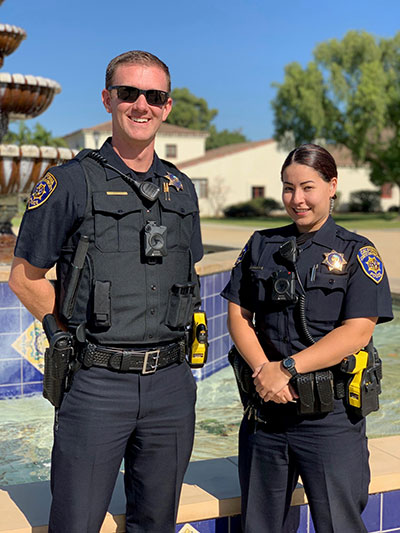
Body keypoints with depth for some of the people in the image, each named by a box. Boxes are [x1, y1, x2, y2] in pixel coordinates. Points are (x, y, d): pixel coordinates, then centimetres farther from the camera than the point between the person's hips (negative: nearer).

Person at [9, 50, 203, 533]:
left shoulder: (181, 189, 10)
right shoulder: (70, 183, -5)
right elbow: (25, 277, 0)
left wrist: (166, 345, 10)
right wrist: (82, 331, -1)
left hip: (171, 383, 5)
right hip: (97, 384, -4)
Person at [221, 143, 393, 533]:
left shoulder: (356, 253, -2)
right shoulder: (261, 245, 10)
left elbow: (356, 332, -12)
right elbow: (238, 315, 5)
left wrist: (286, 368, -17)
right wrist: (263, 370, -12)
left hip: (330, 415, -3)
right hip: (265, 407, 4)